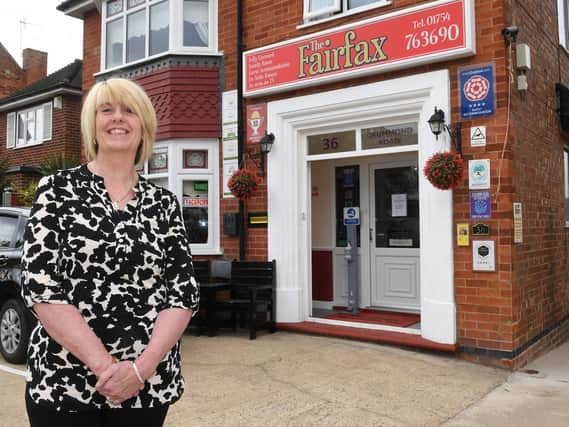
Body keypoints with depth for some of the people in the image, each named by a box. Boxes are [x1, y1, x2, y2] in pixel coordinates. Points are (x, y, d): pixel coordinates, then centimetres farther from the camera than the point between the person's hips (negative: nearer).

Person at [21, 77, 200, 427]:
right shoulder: (58, 189, -3)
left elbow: (185, 293, -1)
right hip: (63, 383, -2)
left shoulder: (164, 203, 3)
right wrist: (105, 365, -16)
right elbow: (40, 287, -10)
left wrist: (142, 366, -14)